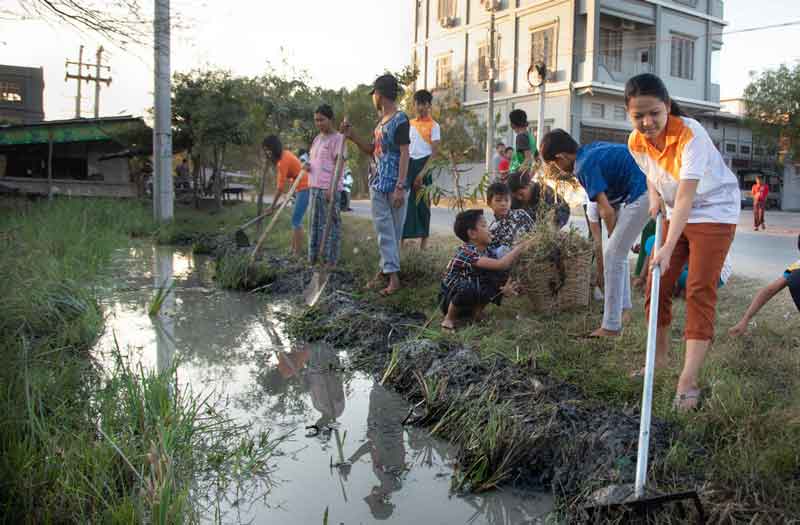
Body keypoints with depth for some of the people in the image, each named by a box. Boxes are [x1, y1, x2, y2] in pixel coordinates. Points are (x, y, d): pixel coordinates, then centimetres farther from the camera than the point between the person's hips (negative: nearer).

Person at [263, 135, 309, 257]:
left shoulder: (283, 161, -20)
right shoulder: (284, 153, 7)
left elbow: (280, 187, -20)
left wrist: (272, 207, -16)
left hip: (304, 188, -10)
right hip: (301, 188, 10)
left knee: (296, 221, -10)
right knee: (295, 220, 12)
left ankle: (298, 254, -9)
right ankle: (293, 250, 17)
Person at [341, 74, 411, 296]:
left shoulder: (400, 119, -11)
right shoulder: (381, 121, 14)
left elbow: (404, 154, -16)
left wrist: (400, 187, -21)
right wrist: (352, 137, 11)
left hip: (394, 186, -7)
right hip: (377, 185, 7)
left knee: (393, 231, -1)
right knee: (383, 230, 9)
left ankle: (391, 274, 4)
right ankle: (387, 270, 16)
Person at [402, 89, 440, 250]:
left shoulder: (433, 125, -2)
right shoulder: (409, 123, 13)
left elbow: (434, 152, -8)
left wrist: (423, 173, -15)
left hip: (424, 164, -4)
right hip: (409, 163, 4)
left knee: (423, 202, 0)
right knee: (406, 200, -1)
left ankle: (424, 238, 9)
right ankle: (403, 236, 3)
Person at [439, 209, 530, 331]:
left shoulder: (487, 252, -2)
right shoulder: (466, 252, -28)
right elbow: (501, 264, -37)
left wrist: (505, 287, -29)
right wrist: (521, 246, -29)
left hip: (471, 298, 7)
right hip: (450, 299, -7)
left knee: (500, 276, -11)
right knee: (470, 287, -39)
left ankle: (476, 313, 5)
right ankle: (449, 319, -11)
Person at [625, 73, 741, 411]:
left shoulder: (691, 135, -30)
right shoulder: (636, 143, -9)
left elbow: (686, 196, -38)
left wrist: (668, 248, -45)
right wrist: (655, 198, -5)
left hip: (715, 211, -6)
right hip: (676, 214, 7)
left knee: (699, 292, -14)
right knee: (657, 287, 6)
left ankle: (688, 382, -14)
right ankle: (660, 357, 26)